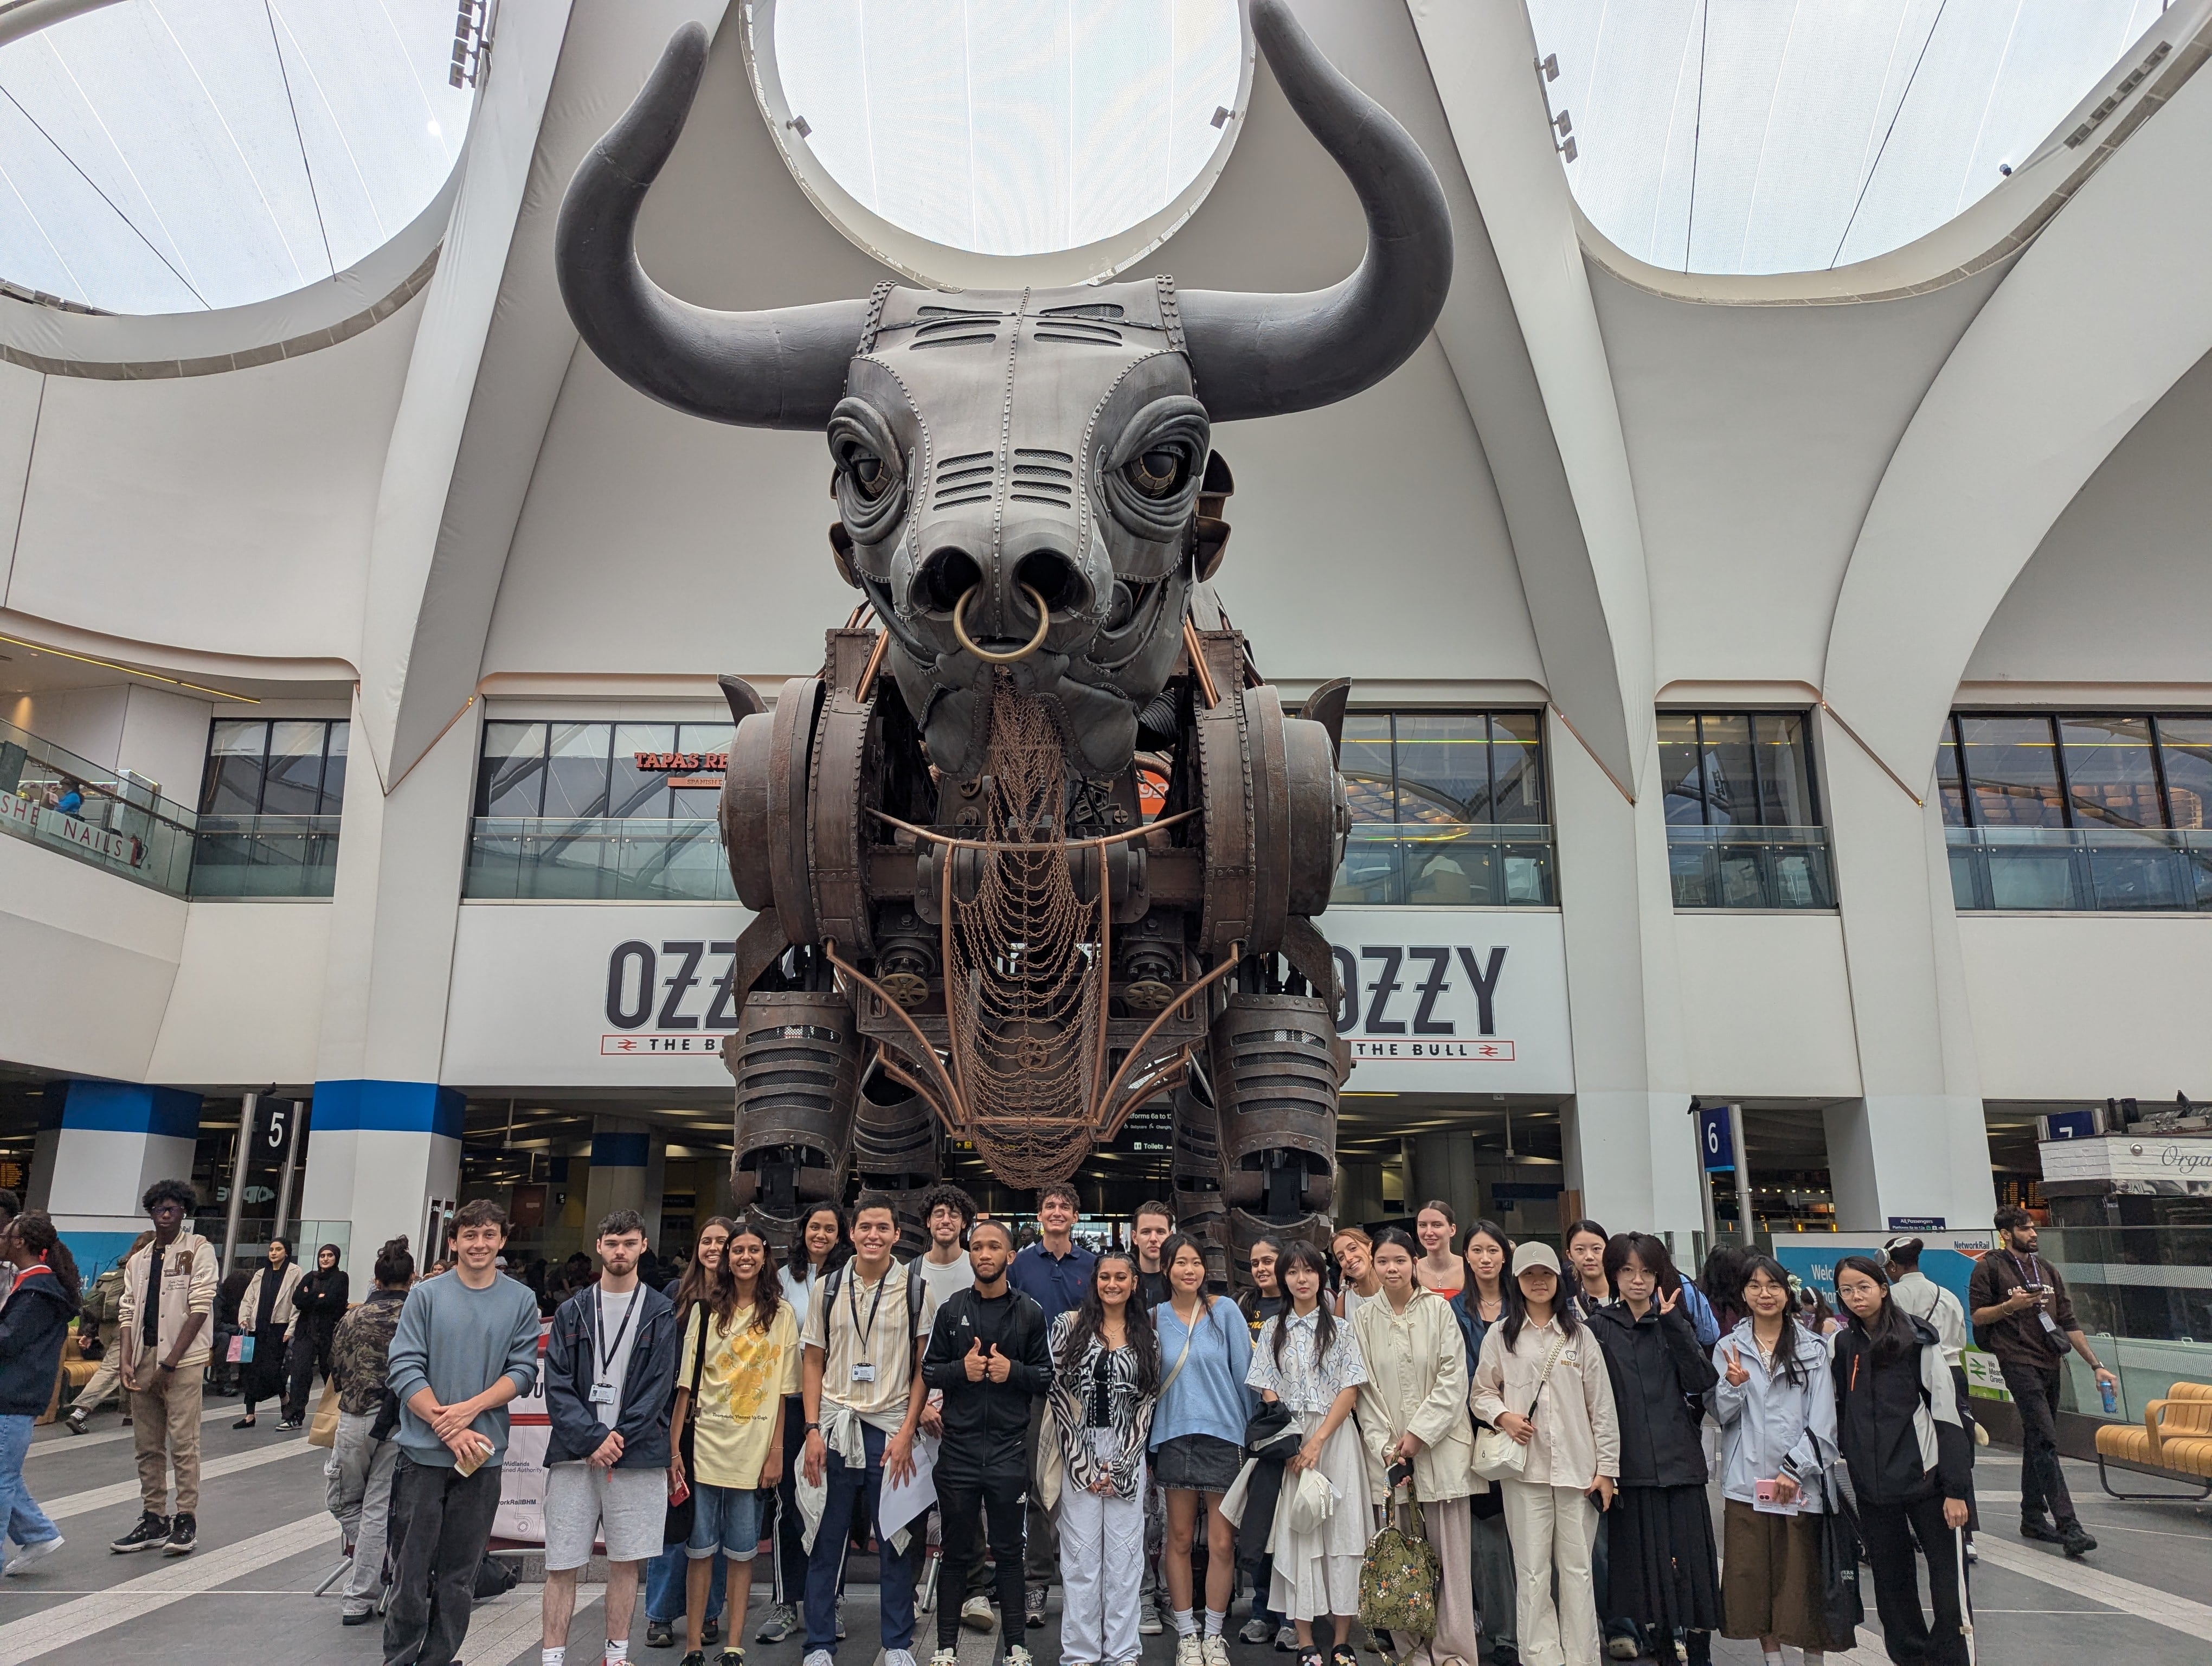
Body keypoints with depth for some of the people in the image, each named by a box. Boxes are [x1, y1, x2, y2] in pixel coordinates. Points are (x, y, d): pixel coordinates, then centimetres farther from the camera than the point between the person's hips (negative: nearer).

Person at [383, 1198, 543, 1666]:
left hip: (484, 1456, 1)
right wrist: (450, 1431, -15)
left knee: (459, 1575, 10)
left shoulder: (521, 1301, 2)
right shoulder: (426, 1295, -1)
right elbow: (405, 1368, -7)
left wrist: (470, 1408, -16)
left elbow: (523, 1371, -1)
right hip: (423, 1452, -1)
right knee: (412, 1568, 6)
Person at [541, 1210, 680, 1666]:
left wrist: (617, 1440, -10)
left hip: (637, 1454, -1)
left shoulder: (661, 1313, 4)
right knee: (561, 1564, 2)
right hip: (574, 1453, 1)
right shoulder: (571, 1312, 8)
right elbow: (557, 1385, 1)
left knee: (626, 1560, 6)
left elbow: (659, 1386, -1)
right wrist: (594, 1438, -10)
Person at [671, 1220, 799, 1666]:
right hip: (704, 1444, 0)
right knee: (700, 1549, 5)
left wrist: (776, 1451, -2)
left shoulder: (780, 1314, 3)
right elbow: (686, 1383, 2)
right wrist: (674, 1448, -3)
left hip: (753, 1449, 0)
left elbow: (782, 1390, 2)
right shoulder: (706, 1309, 4)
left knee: (742, 1552, 7)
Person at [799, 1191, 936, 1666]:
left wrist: (906, 1434, -6)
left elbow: (923, 1368, 1)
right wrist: (813, 1430, -2)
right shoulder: (829, 1288, 4)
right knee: (825, 1542, 7)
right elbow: (813, 1364, 7)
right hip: (835, 1429, 1)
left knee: (896, 1543, 6)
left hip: (891, 1431, -1)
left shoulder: (915, 1290, 0)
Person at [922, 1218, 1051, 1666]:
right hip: (959, 1448, 1)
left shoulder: (1030, 1312, 3)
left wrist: (1013, 1371, -13)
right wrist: (961, 1369, -13)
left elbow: (1047, 1376, 4)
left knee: (1009, 1552, 9)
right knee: (957, 1552, 10)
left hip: (1009, 1449, 0)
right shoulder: (950, 1309, 4)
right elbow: (928, 1371, 5)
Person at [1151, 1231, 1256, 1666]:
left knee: (1222, 1543, 2)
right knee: (1179, 1538, 8)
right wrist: (1146, 1440, 10)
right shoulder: (1156, 1318, 3)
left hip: (1223, 1434, -1)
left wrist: (1254, 1429, 2)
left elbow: (1243, 1370, 1)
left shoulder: (1224, 1311, -2)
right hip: (1175, 1436, 1)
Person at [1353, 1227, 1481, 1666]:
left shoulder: (1439, 1309, -1)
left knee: (1450, 1548, 0)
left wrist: (1418, 1435, -10)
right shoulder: (1363, 1318, 5)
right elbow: (1365, 1390, 5)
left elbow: (1454, 1379, -4)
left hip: (1440, 1445, -1)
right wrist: (1385, 1447, -5)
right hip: (1388, 1451, 1)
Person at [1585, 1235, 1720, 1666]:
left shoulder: (1675, 1322, 8)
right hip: (1632, 1466, 0)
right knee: (1646, 1564, 4)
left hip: (1680, 1463, 1)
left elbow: (1703, 1380, -6)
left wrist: (1672, 1324, -14)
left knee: (1691, 1561, 1)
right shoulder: (1599, 1327, 4)